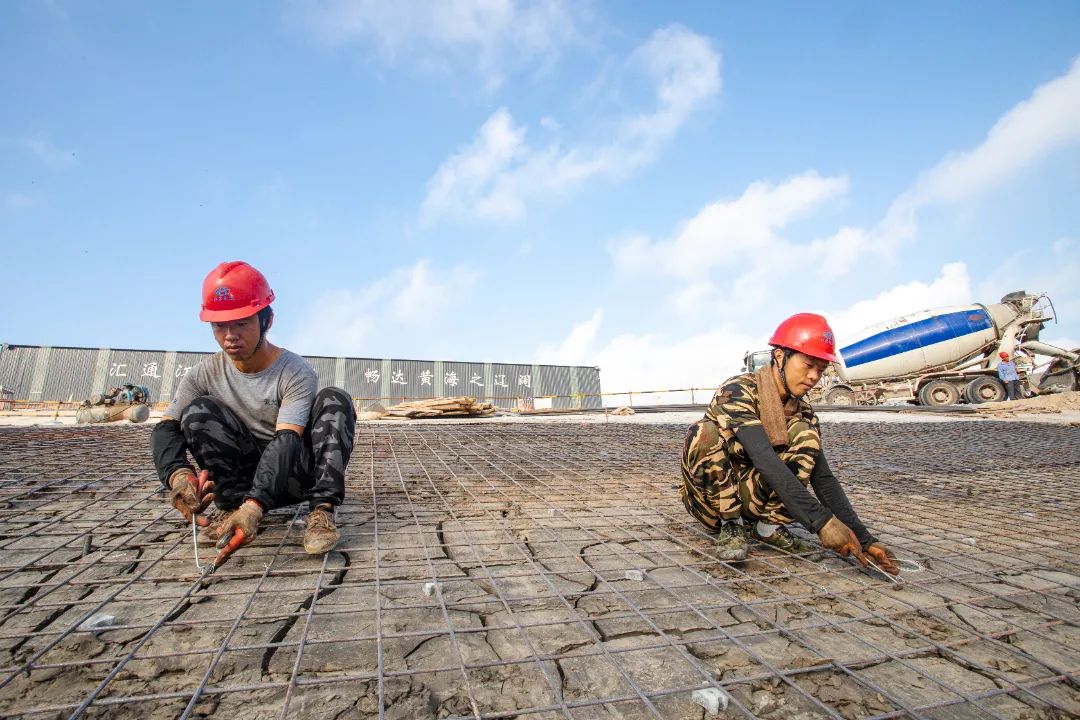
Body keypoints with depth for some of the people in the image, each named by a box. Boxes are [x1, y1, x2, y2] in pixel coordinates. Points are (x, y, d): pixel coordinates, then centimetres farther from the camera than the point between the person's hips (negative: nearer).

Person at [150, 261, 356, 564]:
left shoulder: (296, 373, -20)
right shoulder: (205, 374, -6)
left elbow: (287, 441, -30)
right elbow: (166, 427, -11)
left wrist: (254, 506, -44)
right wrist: (177, 473, -34)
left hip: (295, 475, -3)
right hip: (245, 476, 3)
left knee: (334, 400, -27)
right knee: (199, 410, -18)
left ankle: (321, 512, -32)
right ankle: (233, 505, -15)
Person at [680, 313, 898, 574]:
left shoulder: (802, 411, -2)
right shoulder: (737, 391, -22)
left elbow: (823, 478, -5)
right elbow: (764, 459, -34)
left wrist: (862, 538, -17)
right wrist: (822, 520, -39)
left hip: (749, 496, 5)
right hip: (709, 498, -4)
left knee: (805, 434, -17)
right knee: (706, 432, -35)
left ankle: (768, 526, -10)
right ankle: (731, 526, -18)